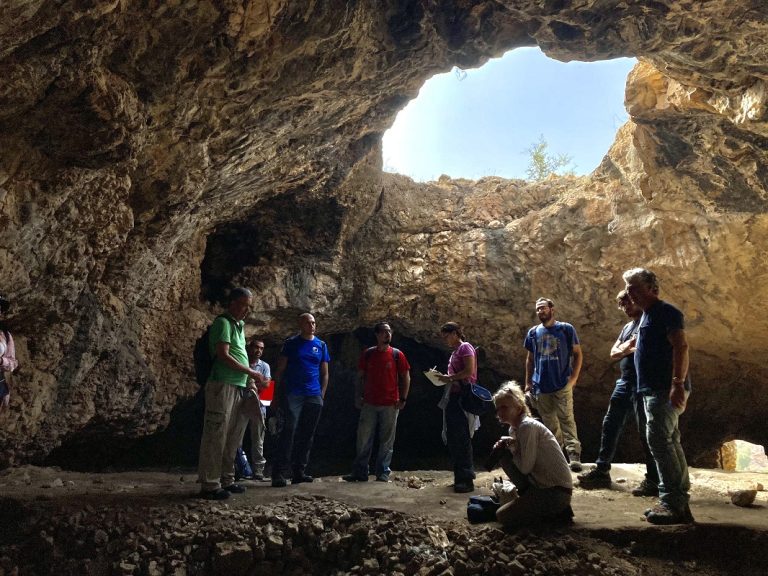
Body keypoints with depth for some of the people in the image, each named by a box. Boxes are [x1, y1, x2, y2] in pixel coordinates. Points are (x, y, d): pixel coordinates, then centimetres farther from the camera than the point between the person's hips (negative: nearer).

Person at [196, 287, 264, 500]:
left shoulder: (239, 325, 20)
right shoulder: (223, 323, -7)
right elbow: (223, 355, -16)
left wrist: (248, 383, 15)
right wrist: (250, 372, -11)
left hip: (238, 387, 9)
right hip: (223, 385, -9)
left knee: (233, 437, 12)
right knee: (216, 437, -5)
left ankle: (226, 480, 21)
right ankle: (210, 485, -1)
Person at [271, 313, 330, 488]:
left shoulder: (321, 345, 13)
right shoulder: (290, 343, 4)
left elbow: (324, 373, 15)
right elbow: (280, 370, 3)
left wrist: (322, 395, 6)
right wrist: (277, 395, -3)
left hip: (314, 396, 4)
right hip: (293, 395, -4)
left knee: (307, 435, 6)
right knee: (289, 432, -11)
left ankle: (299, 472, 13)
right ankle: (278, 473, -9)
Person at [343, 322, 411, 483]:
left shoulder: (397, 355, 0)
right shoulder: (367, 354, 5)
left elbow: (406, 377, 3)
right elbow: (360, 377, 10)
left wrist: (403, 399, -3)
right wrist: (358, 397, 4)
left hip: (390, 405, -1)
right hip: (369, 404, 1)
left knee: (387, 440, 5)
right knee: (363, 439, 4)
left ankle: (383, 473, 14)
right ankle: (360, 472, 12)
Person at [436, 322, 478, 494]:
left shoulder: (465, 347, -6)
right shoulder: (455, 351, 20)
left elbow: (469, 371, -18)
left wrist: (449, 377, -12)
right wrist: (444, 378, 6)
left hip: (463, 397, -10)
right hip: (453, 398, 10)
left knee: (462, 439, -8)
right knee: (452, 439, 10)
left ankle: (467, 479, -2)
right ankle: (460, 477, 19)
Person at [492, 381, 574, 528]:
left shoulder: (528, 426, -19)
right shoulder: (514, 428, 9)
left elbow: (525, 467, -21)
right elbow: (519, 459, 13)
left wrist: (510, 446, -5)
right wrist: (505, 447, -5)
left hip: (557, 491, -10)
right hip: (542, 484, 10)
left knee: (503, 516, -9)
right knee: (504, 455, 10)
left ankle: (556, 511, 2)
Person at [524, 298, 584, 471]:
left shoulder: (566, 329, -2)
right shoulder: (533, 333, 8)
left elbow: (577, 354, 0)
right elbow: (530, 359, 15)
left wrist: (574, 377, -9)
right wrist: (528, 383, 10)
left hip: (562, 385, -4)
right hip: (541, 386, 4)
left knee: (567, 419, -10)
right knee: (549, 423, 12)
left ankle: (574, 455, -11)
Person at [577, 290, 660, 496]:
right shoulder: (627, 327, 21)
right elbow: (613, 353, 16)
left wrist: (628, 349, -7)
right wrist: (626, 347, -4)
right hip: (624, 382, 8)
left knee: (645, 431, -5)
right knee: (610, 425, 9)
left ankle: (653, 481, 2)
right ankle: (602, 471, 16)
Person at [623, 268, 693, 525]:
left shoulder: (666, 312, -9)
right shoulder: (646, 316, 20)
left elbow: (681, 346, -20)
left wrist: (678, 383, -26)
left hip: (666, 390, -10)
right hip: (653, 390, 10)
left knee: (659, 440, -14)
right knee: (669, 443, 12)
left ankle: (673, 503, -9)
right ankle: (680, 503, 19)